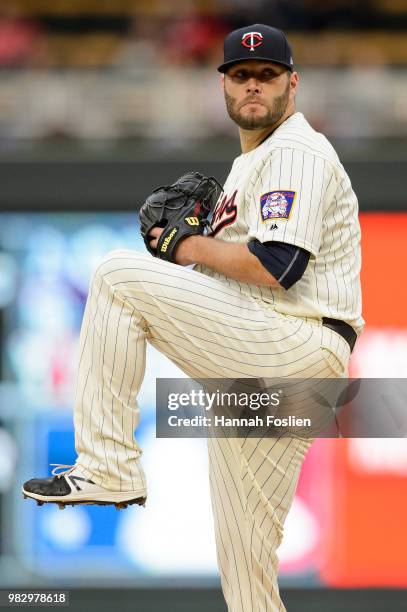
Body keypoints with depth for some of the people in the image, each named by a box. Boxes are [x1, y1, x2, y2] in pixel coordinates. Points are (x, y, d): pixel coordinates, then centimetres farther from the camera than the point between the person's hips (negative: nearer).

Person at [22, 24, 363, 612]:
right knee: (245, 559, 10)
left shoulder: (297, 151, -7)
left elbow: (276, 266, -20)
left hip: (300, 343, -10)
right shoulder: (249, 162, 26)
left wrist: (191, 247, -6)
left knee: (120, 274, -19)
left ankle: (107, 468, -21)